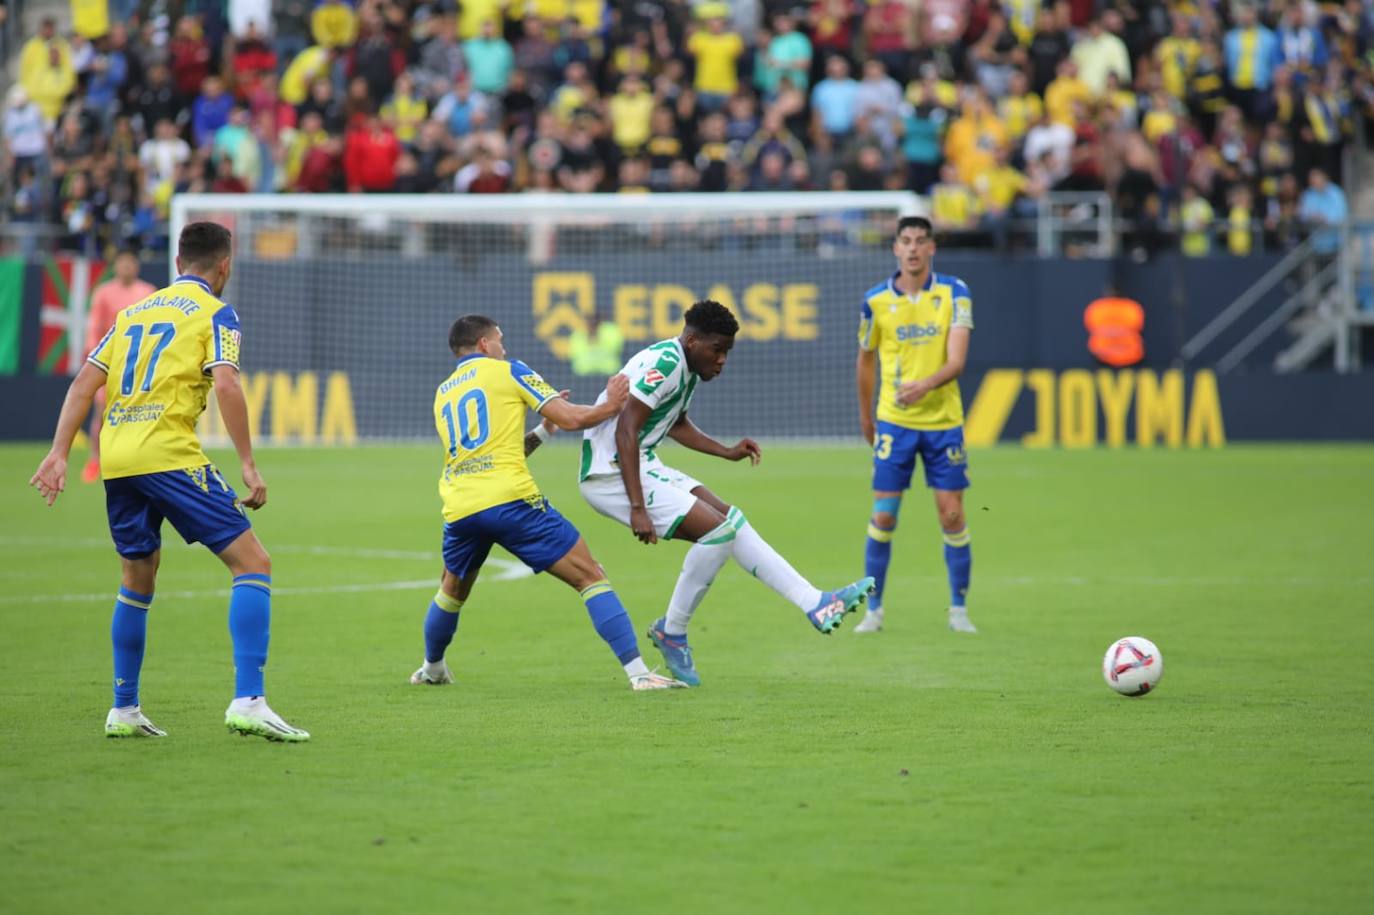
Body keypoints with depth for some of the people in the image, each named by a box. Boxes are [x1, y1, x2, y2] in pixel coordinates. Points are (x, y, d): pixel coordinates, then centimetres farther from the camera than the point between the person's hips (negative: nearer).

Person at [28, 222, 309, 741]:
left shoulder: (133, 312, 22)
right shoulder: (215, 314, 4)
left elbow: (85, 382, 15)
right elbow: (225, 385, -12)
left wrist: (59, 454, 13)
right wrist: (249, 465, -11)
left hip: (116, 459, 7)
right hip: (167, 455, -7)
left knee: (137, 582, 23)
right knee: (252, 563, -4)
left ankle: (124, 711, 24)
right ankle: (248, 702, -17)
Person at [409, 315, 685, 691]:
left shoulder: (442, 394, 24)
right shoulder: (508, 371, 8)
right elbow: (571, 418, 0)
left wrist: (543, 430, 35)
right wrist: (609, 406, 18)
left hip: (460, 509, 5)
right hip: (510, 500, -5)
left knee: (452, 591, 32)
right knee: (590, 577, -3)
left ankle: (431, 670, 46)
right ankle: (638, 671, -14)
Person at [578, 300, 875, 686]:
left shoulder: (686, 369, 12)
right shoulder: (665, 364, -20)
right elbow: (625, 432, -26)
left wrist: (728, 452, 19)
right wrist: (637, 509, -29)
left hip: (644, 467, 10)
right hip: (611, 475, -10)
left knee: (731, 520, 5)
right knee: (717, 528, -16)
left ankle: (816, 603, 3)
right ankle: (672, 631, -3)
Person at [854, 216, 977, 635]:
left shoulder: (953, 293, -5)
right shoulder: (875, 300, -1)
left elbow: (956, 360, -14)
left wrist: (926, 384, -32)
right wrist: (865, 415, 18)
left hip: (944, 420, 0)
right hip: (894, 421, 0)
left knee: (952, 516, 0)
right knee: (882, 516, -3)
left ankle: (959, 609, 12)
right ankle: (873, 609, 8)